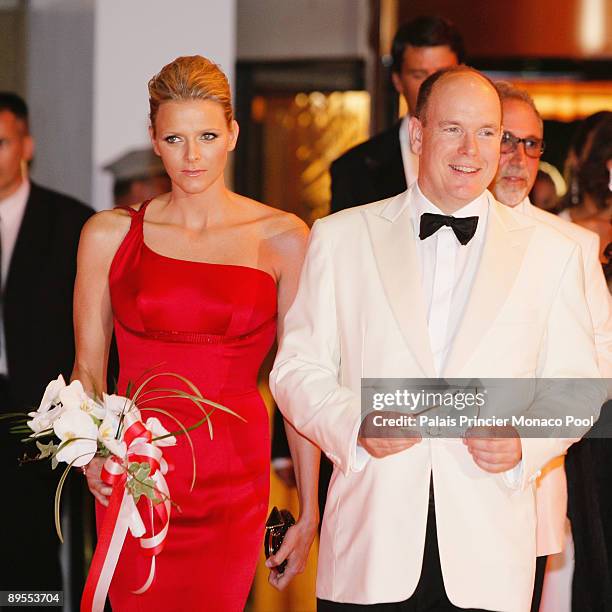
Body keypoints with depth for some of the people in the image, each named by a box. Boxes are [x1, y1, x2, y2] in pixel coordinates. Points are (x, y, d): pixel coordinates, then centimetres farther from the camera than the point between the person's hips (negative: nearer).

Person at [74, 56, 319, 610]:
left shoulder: (283, 240, 2)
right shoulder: (109, 235, 4)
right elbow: (88, 368, 10)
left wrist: (309, 512, 0)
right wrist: (94, 452, -10)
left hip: (234, 486, 0)